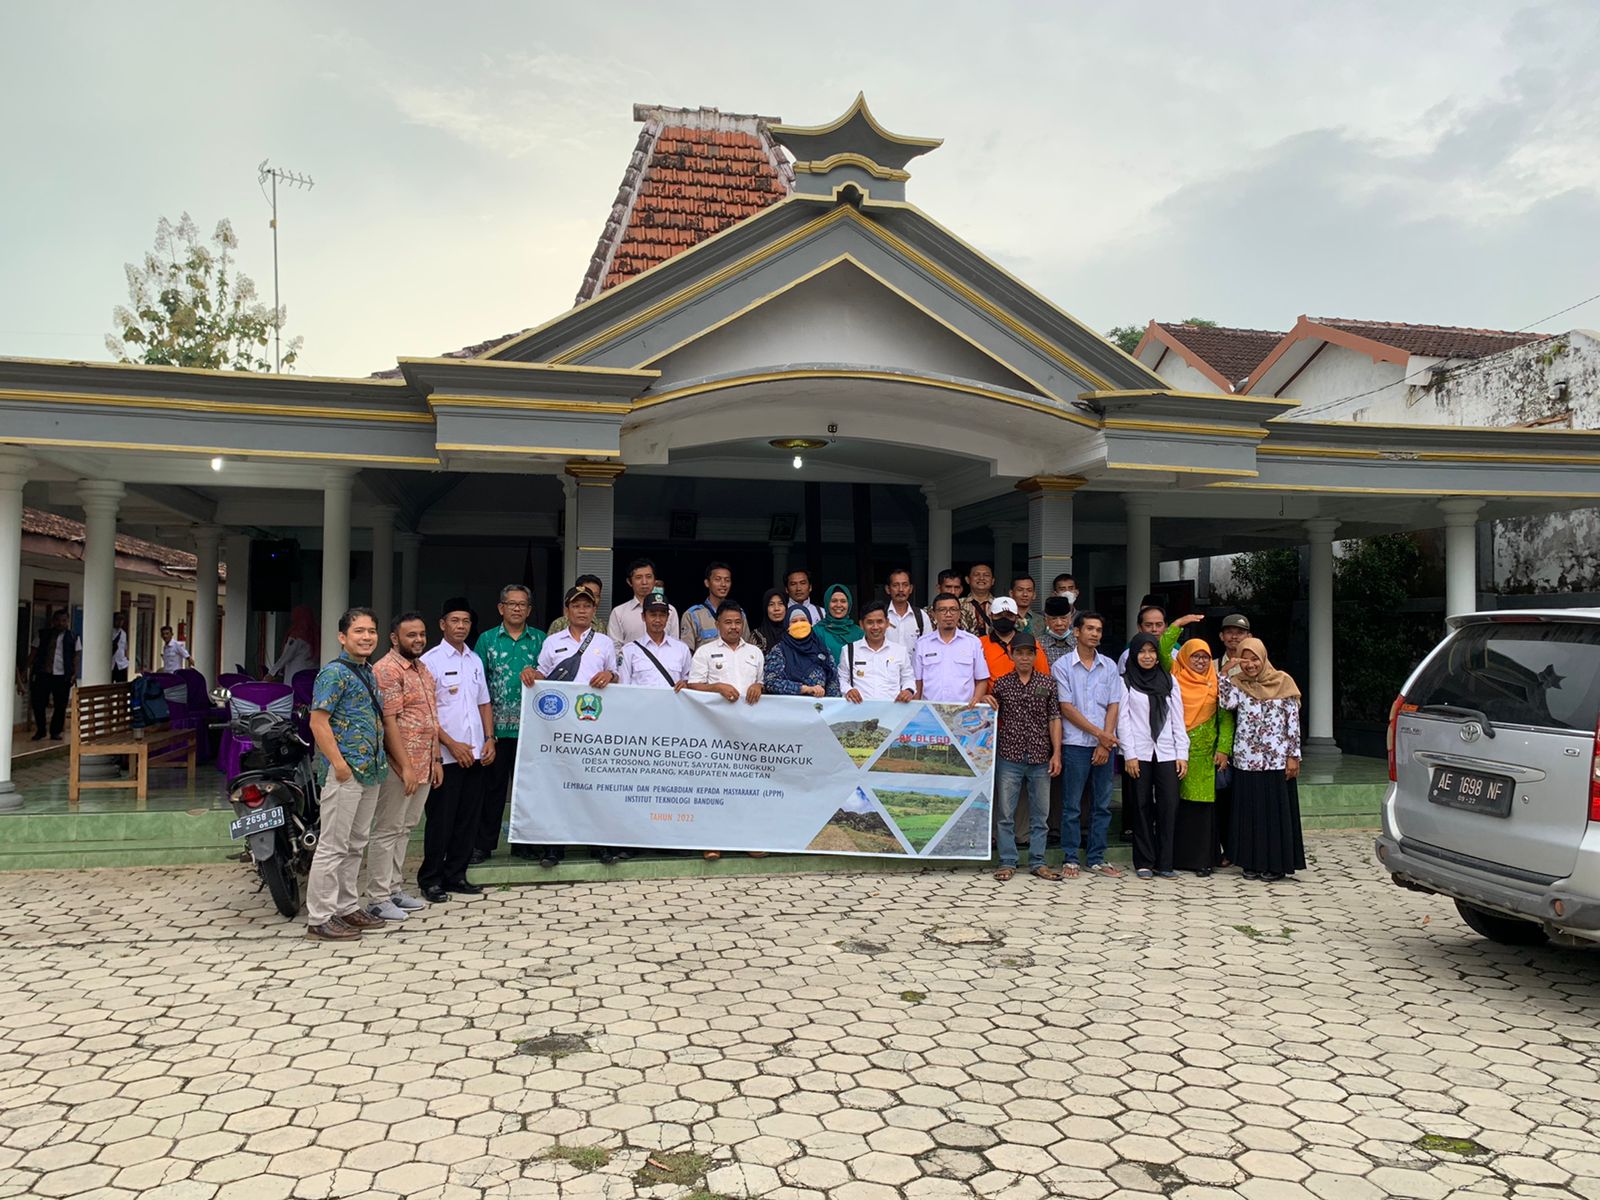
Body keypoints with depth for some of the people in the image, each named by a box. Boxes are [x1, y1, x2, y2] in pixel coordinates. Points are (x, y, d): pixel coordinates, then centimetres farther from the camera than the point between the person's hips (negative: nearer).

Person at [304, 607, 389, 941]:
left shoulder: (369, 673, 14)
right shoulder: (334, 672, -11)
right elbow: (318, 721, -17)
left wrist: (380, 763, 15)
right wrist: (339, 763, -20)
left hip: (370, 771, 9)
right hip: (345, 772, -9)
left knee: (355, 845, 16)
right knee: (333, 846, -4)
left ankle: (347, 907, 25)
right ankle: (319, 919, 3)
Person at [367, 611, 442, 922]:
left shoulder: (422, 669, 16)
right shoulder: (387, 670, -13)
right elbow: (389, 721, -18)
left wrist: (436, 759, 17)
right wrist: (406, 766, -21)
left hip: (424, 766, 9)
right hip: (400, 767, -9)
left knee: (405, 828, 15)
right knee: (387, 831, -2)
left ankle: (395, 888, 24)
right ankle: (378, 899, 5)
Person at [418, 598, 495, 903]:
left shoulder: (475, 660, 13)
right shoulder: (431, 660, -6)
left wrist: (489, 739, 6)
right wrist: (452, 744, -14)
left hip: (476, 754, 6)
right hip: (446, 755, -6)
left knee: (469, 818, 9)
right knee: (441, 820, -1)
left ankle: (456, 875, 19)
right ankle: (430, 880, 10)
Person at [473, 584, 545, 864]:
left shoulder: (540, 639, 9)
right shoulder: (487, 639, 7)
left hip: (530, 726, 1)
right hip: (495, 726, -1)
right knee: (492, 786, 3)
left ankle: (523, 843, 17)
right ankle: (482, 845, 11)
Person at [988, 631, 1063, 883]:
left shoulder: (1047, 683, 5)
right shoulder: (1001, 684, 6)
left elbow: (1054, 718, 5)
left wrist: (1057, 753, -1)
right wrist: (988, 704, -6)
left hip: (1040, 758, 0)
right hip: (1009, 757, 0)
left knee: (1039, 815, 7)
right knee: (1005, 814, 1)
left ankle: (1037, 862, 16)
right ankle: (1007, 862, 10)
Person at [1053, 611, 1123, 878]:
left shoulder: (1109, 666, 10)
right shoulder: (1062, 666, -1)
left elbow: (1113, 706, 5)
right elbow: (1067, 708, -6)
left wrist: (1106, 742, -6)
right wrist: (1098, 733, -9)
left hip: (1105, 745, 4)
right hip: (1075, 744, -4)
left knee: (1102, 805, 7)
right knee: (1072, 806, 1)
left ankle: (1096, 858, 16)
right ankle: (1070, 859, 9)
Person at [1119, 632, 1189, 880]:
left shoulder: (1168, 680, 13)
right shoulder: (1125, 681, 4)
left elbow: (1178, 719, 11)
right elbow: (1122, 719, -1)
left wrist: (1182, 754, 3)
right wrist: (1129, 754, -8)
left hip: (1166, 752, 2)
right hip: (1139, 753, -2)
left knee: (1169, 806, -4)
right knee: (1142, 806, 1)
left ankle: (1164, 862, 4)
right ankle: (1144, 862, 8)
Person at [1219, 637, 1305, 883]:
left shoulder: (1282, 682, -1)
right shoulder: (1237, 684, 5)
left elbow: (1293, 721, -1)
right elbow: (1226, 702, -15)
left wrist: (1294, 756, -4)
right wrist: (1228, 671, -12)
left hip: (1277, 759, -2)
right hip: (1247, 759, 2)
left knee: (1276, 811, 2)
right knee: (1249, 812, 6)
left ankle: (1276, 864, 12)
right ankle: (1252, 862, 15)